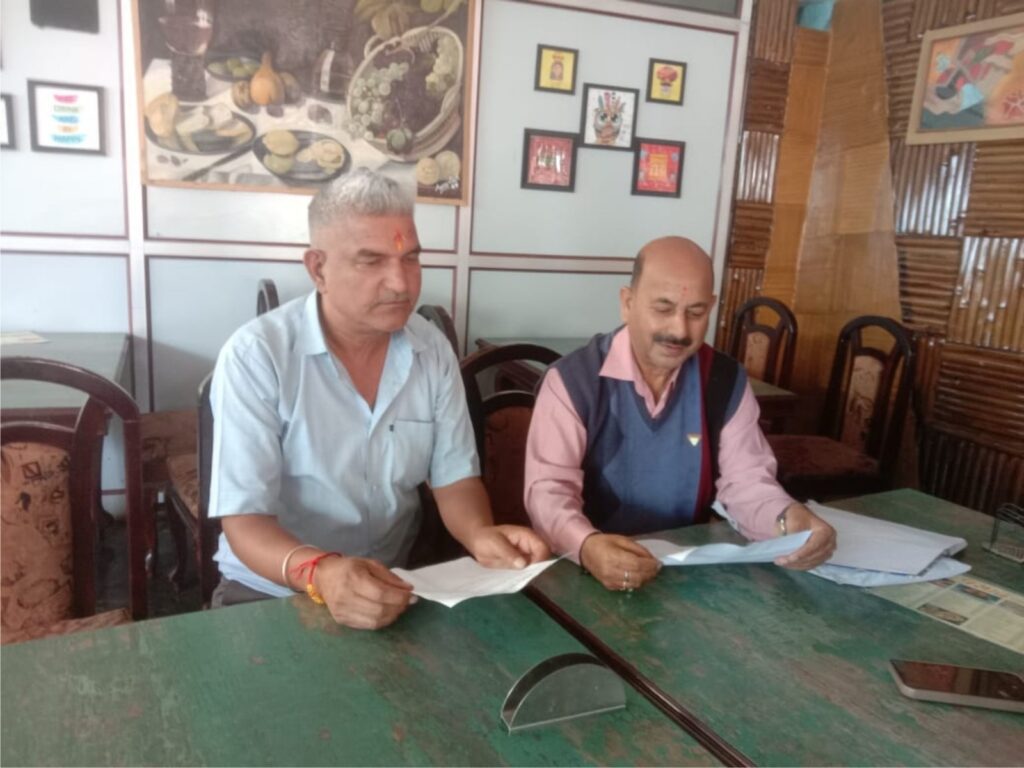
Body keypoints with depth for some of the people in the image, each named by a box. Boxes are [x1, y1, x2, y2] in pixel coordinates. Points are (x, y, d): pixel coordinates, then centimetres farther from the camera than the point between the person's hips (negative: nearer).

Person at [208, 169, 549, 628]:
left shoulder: (433, 350, -2)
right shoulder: (255, 355, -15)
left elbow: (454, 477, 1)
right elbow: (243, 520, -17)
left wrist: (480, 535, -20)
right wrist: (320, 572, -36)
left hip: (397, 586, 4)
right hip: (272, 591, -3)